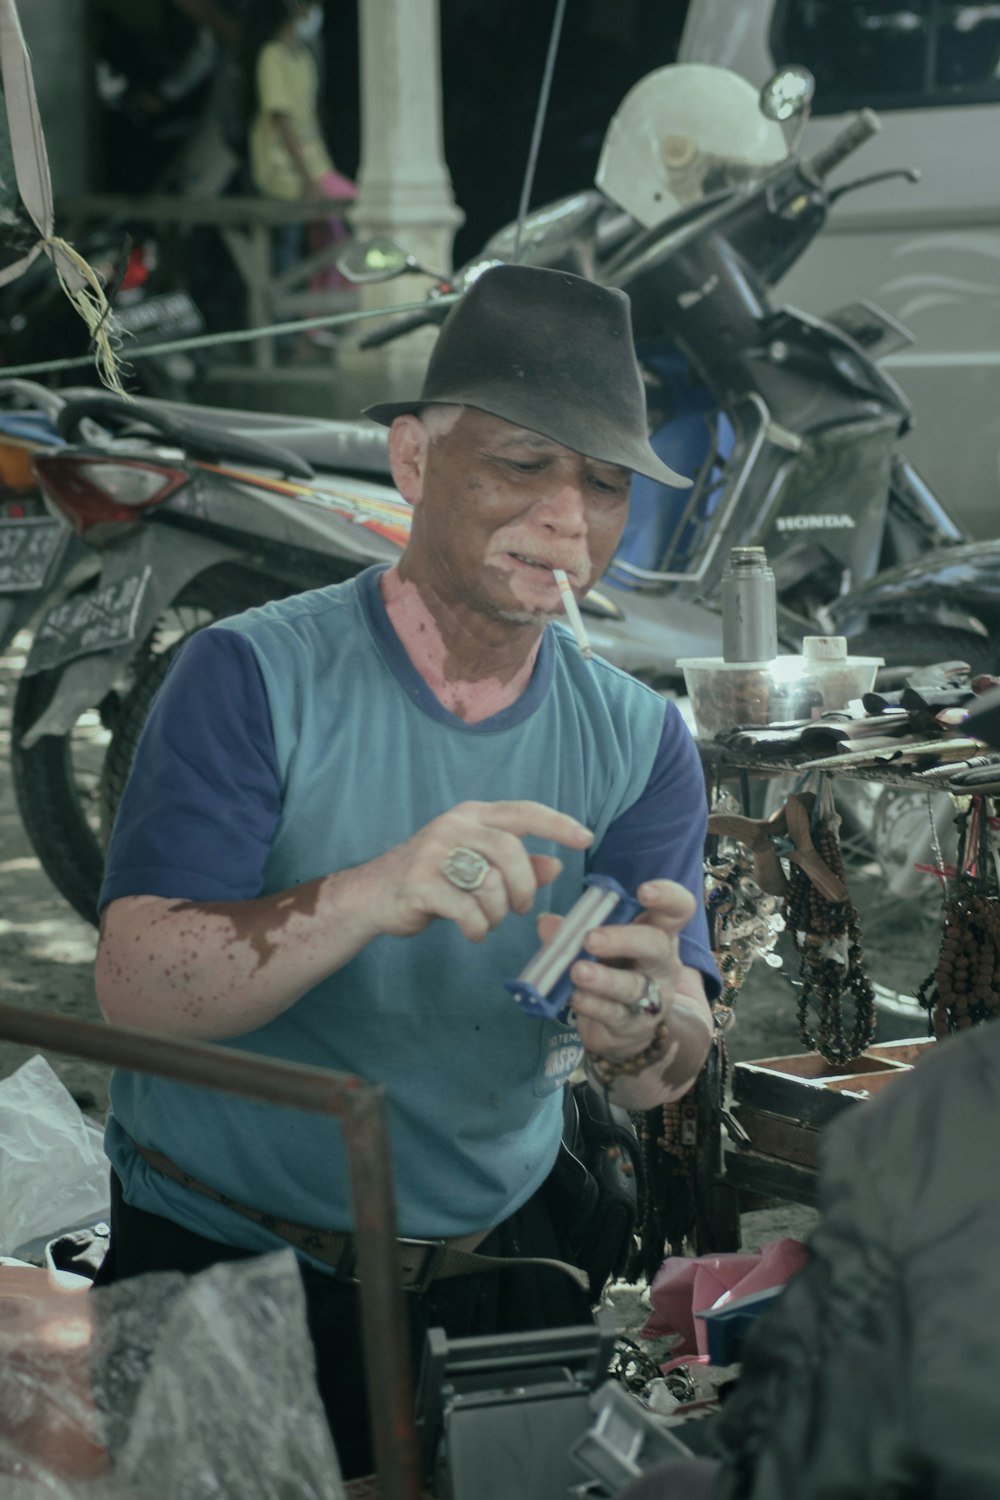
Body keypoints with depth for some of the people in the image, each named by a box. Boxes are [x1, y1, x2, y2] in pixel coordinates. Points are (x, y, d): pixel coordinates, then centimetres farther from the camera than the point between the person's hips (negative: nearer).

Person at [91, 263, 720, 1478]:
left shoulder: (639, 739, 0)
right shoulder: (253, 677, -12)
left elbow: (664, 1082, -10)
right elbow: (133, 989, -23)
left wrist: (642, 1021, -35)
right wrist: (368, 899, -40)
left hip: (492, 1271, 4)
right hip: (218, 1270, -3)